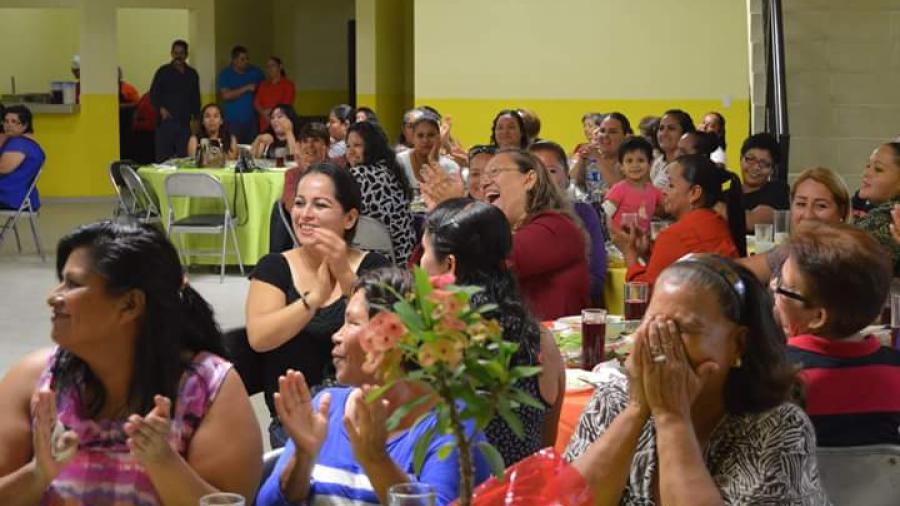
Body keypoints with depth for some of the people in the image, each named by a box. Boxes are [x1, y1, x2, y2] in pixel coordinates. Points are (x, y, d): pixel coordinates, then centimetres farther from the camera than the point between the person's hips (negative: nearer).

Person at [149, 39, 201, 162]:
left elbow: (196, 98, 20)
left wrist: (194, 116, 8)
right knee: (163, 157, -7)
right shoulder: (163, 72, 5)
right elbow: (153, 94, 2)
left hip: (185, 123, 3)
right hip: (166, 121, -3)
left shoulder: (192, 74, 15)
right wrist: (161, 109, -14)